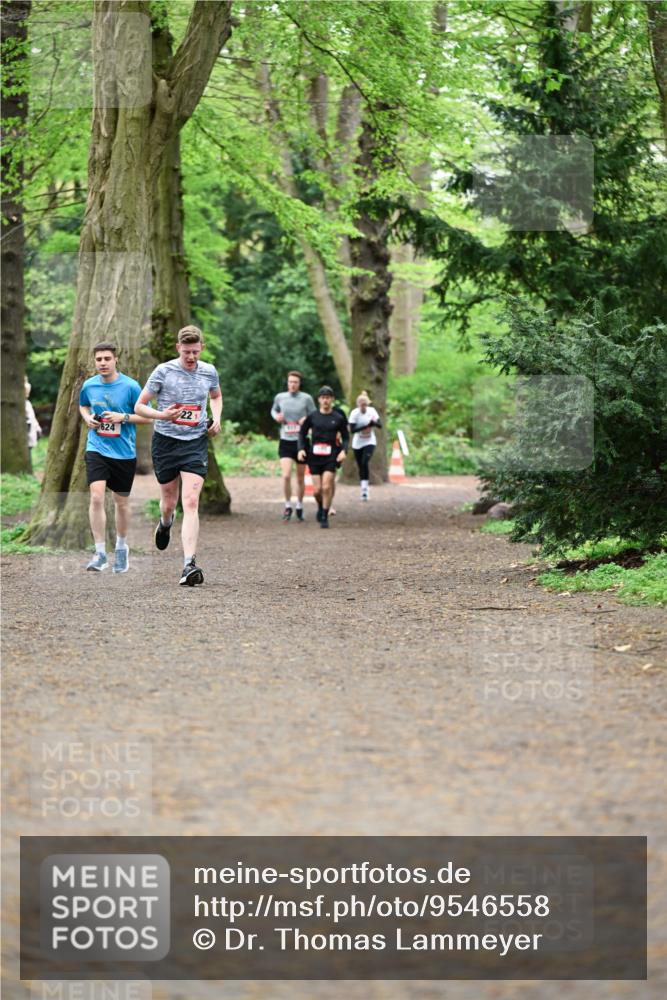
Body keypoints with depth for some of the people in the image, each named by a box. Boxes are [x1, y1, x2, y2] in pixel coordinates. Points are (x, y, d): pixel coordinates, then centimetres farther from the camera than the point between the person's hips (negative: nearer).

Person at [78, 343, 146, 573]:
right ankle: (100, 552, -11)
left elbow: (146, 416, -3)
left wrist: (123, 417, -18)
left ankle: (121, 547, 34)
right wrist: (87, 418, 1)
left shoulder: (130, 386, -9)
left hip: (124, 452, -1)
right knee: (96, 496, -17)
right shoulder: (89, 385, 1)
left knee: (121, 501, 12)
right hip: (97, 449, 1)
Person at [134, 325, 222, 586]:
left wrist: (216, 418, 7)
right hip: (165, 441, 0)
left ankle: (189, 565, -23)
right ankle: (165, 523, 53)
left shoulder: (209, 372, 3)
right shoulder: (163, 371, -6)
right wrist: (161, 415, -22)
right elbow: (139, 406, -3)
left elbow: (216, 396, 26)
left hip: (196, 442, 0)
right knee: (169, 503, 13)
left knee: (191, 503, -15)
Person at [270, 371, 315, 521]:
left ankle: (299, 506, 27)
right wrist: (276, 416, -1)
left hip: (301, 441, 0)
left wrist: (307, 420, -18)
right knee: (286, 476, -15)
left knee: (300, 478, 10)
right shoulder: (280, 397, 3)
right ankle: (288, 506, 1)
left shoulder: (306, 398, -3)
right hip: (285, 441, 0)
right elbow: (274, 410, 22)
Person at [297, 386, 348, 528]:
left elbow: (346, 437, 8)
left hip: (331, 457, -1)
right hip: (315, 456, 1)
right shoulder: (312, 417, 2)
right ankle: (321, 507, 33)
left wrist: (343, 450, -9)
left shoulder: (338, 418, 0)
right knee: (317, 490, 0)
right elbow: (302, 433, 13)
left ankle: (325, 517, 0)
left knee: (327, 487, -12)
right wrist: (301, 449, -1)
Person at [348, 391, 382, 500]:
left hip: (369, 442, -1)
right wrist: (365, 426, -30)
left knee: (365, 463, -21)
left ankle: (365, 487, -17)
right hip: (357, 443, 1)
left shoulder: (372, 411, -6)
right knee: (360, 466, 7)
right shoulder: (354, 413, -12)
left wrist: (374, 423, -27)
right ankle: (364, 489, 23)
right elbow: (352, 429, -20)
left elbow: (380, 425, -5)